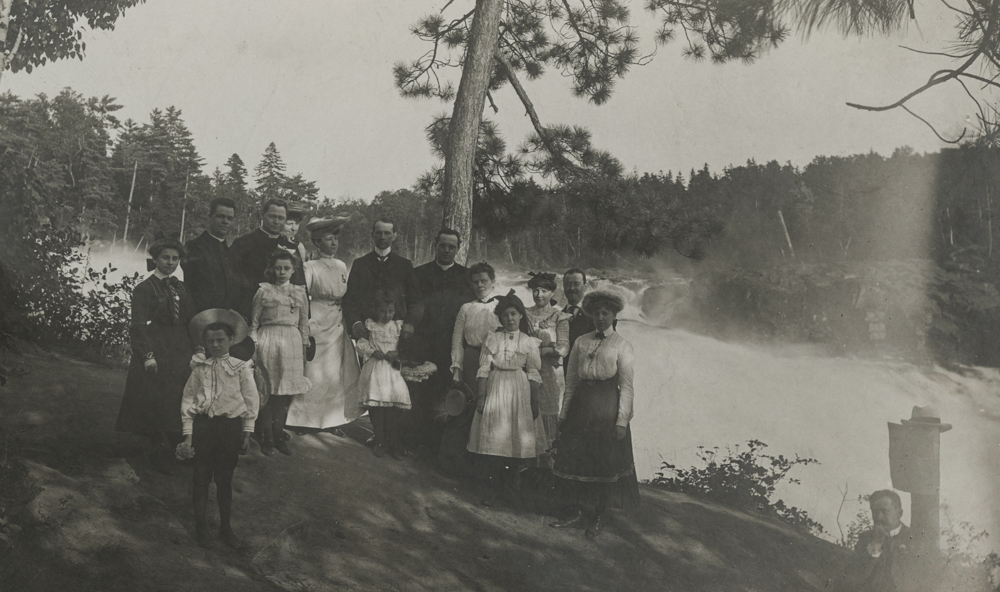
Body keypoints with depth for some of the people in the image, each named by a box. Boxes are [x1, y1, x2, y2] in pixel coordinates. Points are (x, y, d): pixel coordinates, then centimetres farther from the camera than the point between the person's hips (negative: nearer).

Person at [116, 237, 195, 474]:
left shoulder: (181, 288, 13)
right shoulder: (144, 289, -4)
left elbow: (192, 321, 15)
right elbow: (139, 326, -10)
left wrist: (195, 351, 5)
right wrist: (148, 355, -19)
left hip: (182, 353, 5)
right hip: (156, 351, -5)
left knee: (181, 400, 6)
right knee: (156, 402, -4)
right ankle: (159, 451, 5)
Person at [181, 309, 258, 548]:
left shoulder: (241, 368, 0)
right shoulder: (199, 368, 4)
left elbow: (251, 401, 1)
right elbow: (188, 400, 4)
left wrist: (246, 434, -1)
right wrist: (188, 433, -2)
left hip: (230, 426, -1)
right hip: (202, 424, 1)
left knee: (224, 479, 7)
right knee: (201, 477, 5)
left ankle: (226, 527, 21)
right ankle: (200, 526, 18)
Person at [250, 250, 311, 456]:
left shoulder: (299, 293, 11)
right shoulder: (263, 291, 4)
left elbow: (304, 324, 14)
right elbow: (254, 322, 6)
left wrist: (304, 350, 11)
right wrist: (253, 345, 0)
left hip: (292, 341, 2)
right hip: (267, 340, -2)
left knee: (285, 391, 4)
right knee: (267, 389, -2)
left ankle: (278, 435, 15)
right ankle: (266, 438, 6)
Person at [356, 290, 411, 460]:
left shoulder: (398, 326, 8)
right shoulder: (370, 326, 5)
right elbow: (361, 344, 6)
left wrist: (396, 353, -8)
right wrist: (373, 351, -9)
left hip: (393, 368, 1)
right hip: (375, 369, 0)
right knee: (376, 405, -5)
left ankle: (394, 444, 1)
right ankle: (380, 442, 8)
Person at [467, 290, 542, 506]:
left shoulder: (529, 342, 4)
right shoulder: (492, 339, 4)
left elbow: (533, 374, 4)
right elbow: (483, 369, 3)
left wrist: (534, 403, 1)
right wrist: (480, 397, -4)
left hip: (519, 391, 0)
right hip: (495, 389, 0)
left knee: (515, 438, 2)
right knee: (492, 438, -5)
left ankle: (509, 484, 19)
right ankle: (489, 489, -1)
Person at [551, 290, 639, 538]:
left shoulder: (622, 346, 0)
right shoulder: (581, 342, 10)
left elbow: (626, 386, -4)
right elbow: (571, 380, 12)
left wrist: (622, 420, -11)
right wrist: (564, 413, 8)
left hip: (607, 408, -3)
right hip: (581, 406, 4)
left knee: (605, 463, 1)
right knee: (573, 459, 2)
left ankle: (598, 518, 15)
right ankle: (575, 514, 15)